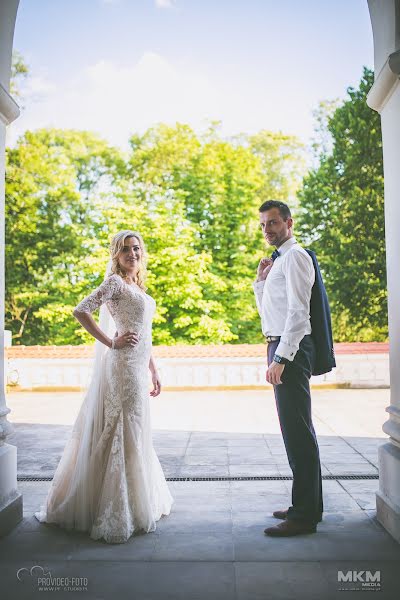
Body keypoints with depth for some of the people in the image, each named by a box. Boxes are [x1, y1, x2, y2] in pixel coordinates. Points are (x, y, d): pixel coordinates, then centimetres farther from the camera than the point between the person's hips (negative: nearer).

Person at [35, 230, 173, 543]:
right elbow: (81, 311, -19)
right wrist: (111, 342, -16)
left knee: (135, 434, 17)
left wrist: (154, 371, 19)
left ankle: (139, 501, 33)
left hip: (138, 368, 9)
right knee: (125, 434, -4)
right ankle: (117, 515, 7)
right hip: (124, 366, -9)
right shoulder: (115, 282, -8)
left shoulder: (137, 286, 18)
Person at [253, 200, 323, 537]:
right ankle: (308, 505, 25)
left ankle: (304, 516, 0)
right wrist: (261, 280, 12)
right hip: (281, 349, 10)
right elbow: (268, 312, 26)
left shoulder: (295, 257, -8)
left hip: (291, 350, -10)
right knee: (296, 430, 14)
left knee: (297, 430, -7)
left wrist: (280, 359, -21)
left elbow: (298, 312, -17)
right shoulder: (279, 260, 22)